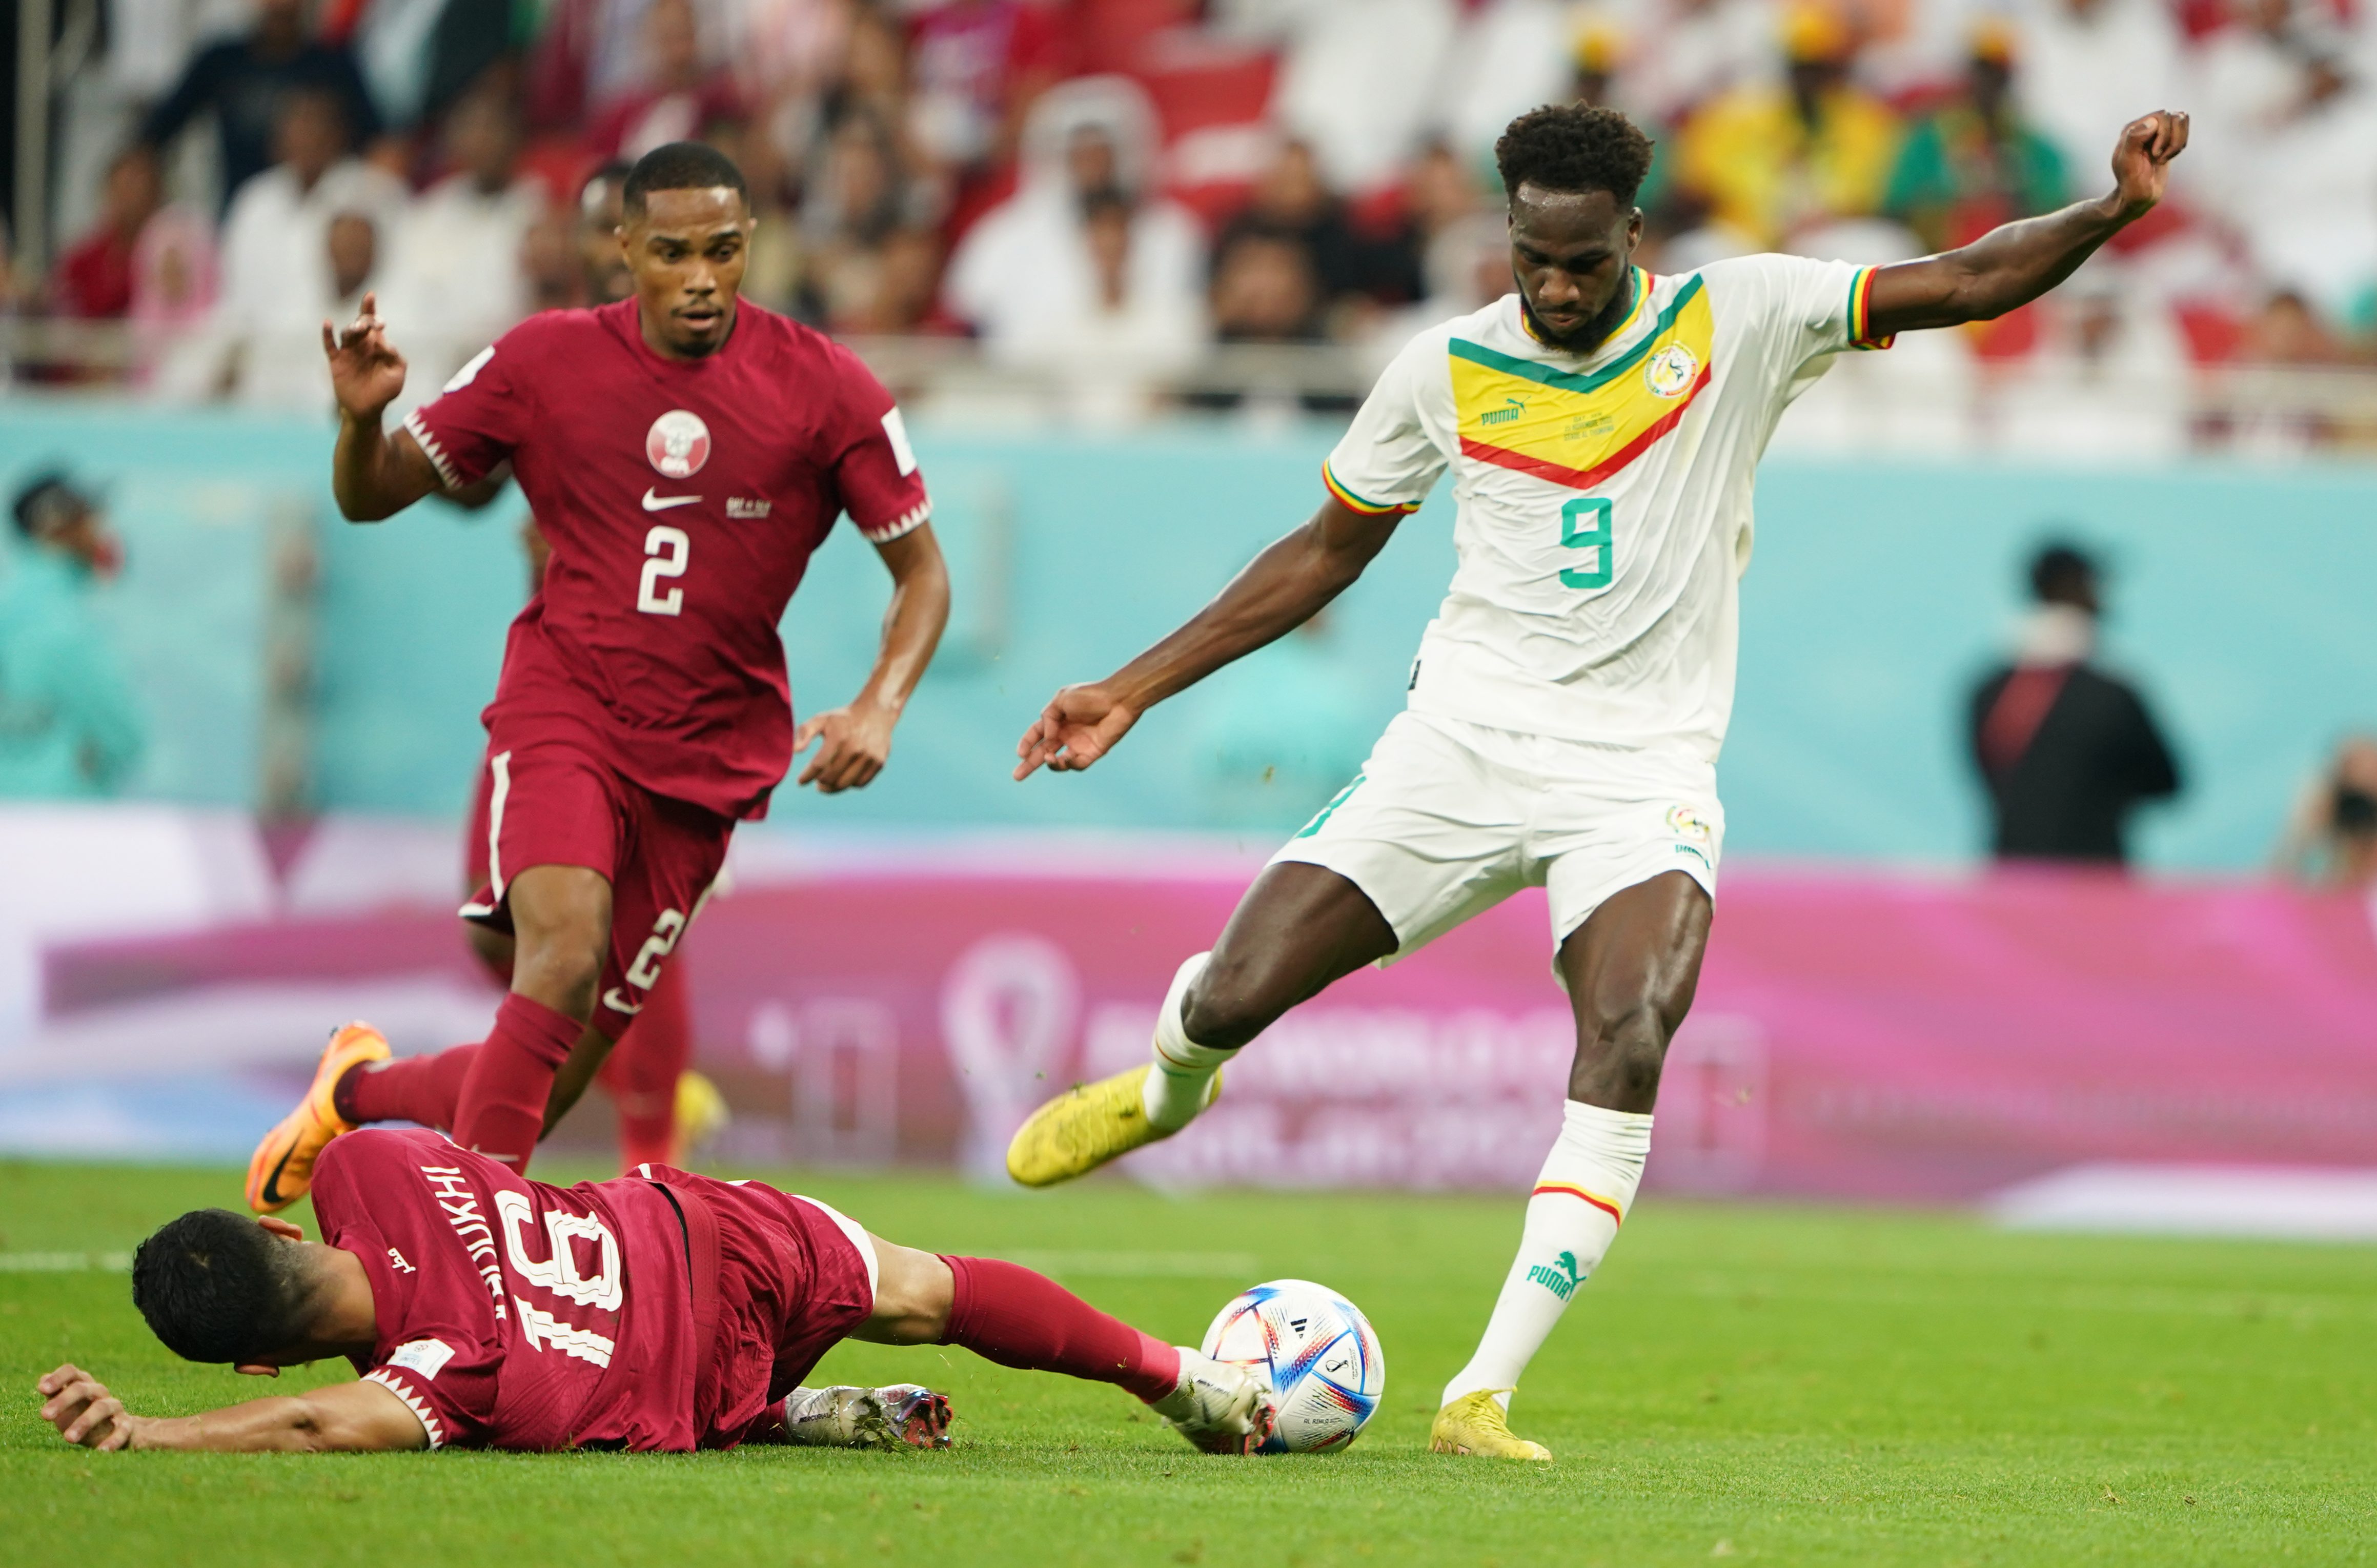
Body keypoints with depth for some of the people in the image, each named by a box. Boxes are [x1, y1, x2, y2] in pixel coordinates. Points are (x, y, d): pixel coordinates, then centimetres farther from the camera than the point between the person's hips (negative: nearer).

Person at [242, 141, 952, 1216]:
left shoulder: (823, 388, -3)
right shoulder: (544, 362, -1)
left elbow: (922, 573, 4)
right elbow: (371, 498, 7)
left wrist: (880, 705, -14)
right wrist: (360, 418, -16)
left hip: (709, 752, 1)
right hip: (562, 710, -1)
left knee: (558, 1079, 3)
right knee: (565, 953, -32)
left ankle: (359, 1090, 32)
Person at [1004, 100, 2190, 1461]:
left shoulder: (1739, 320, -3)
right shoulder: (1447, 369, 2)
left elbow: (1965, 285, -7)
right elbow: (1326, 552, 14)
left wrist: (2113, 212, -25)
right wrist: (1134, 690, 12)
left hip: (1643, 767, -2)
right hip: (1463, 738, 2)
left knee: (1629, 1046, -27)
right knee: (1230, 1001, -5)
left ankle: (1486, 1395, -25)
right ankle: (1170, 1086, 36)